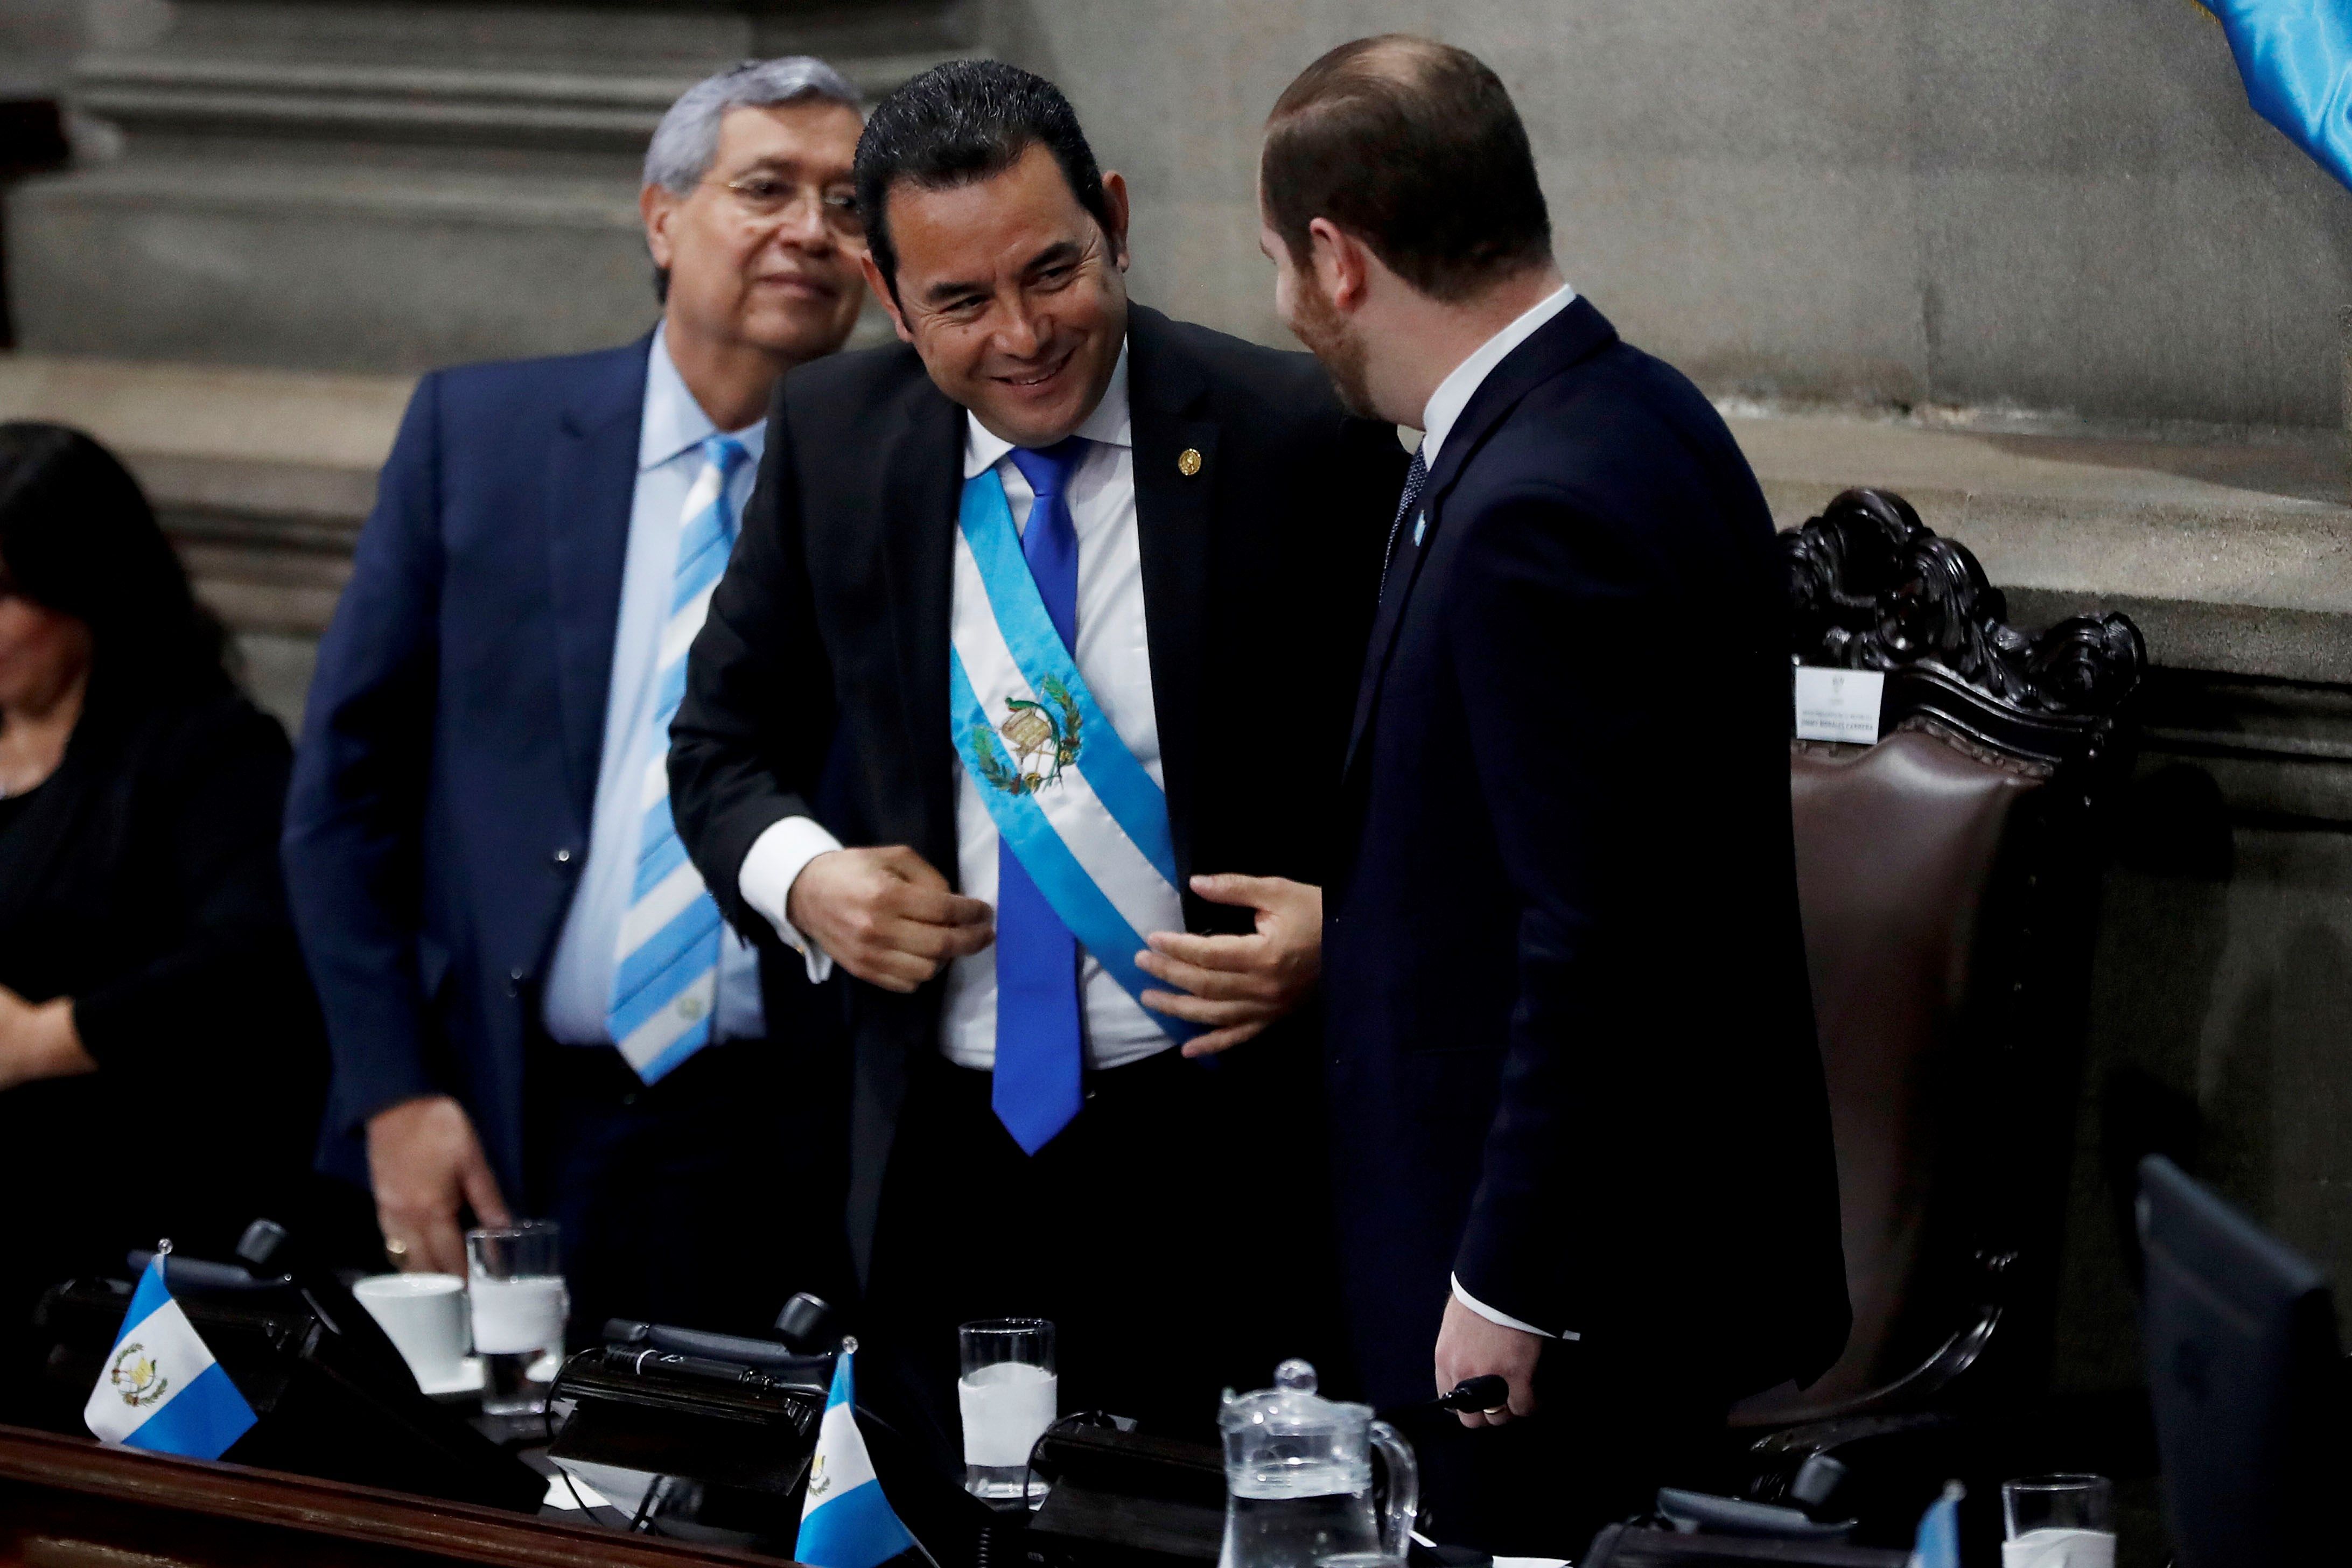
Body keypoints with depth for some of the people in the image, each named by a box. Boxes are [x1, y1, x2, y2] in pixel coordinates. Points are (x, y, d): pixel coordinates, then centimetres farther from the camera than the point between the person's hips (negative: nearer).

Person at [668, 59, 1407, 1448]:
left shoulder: (1300, 440, -6)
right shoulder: (833, 438, 4)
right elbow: (724, 748, 14)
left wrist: (1348, 923, -17)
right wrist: (802, 877, -7)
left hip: (1227, 1153, -3)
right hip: (949, 1159, 3)